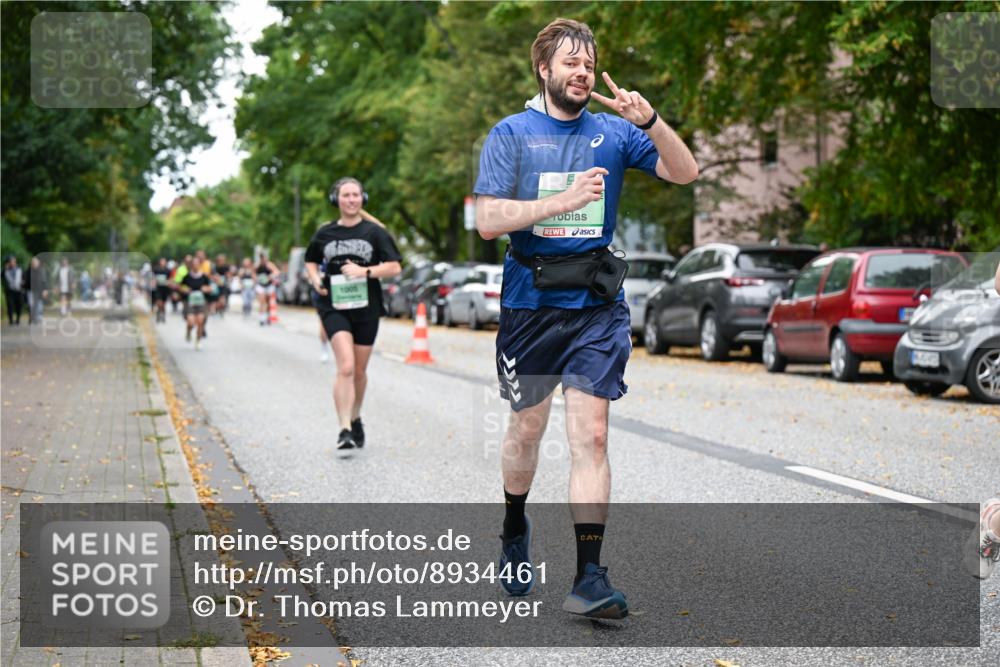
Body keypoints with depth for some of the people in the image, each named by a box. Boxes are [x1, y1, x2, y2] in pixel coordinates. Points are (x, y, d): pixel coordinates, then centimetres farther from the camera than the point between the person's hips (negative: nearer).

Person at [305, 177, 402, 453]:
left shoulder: (375, 232, 1)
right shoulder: (324, 233, 5)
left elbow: (394, 266, -2)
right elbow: (311, 261, 22)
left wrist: (365, 271, -15)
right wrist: (316, 280, 1)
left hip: (366, 308, 1)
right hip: (334, 308, -1)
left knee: (359, 371, 13)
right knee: (346, 367, -19)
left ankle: (355, 419, 37)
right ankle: (345, 430, -20)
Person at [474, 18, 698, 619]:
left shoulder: (613, 132, 6)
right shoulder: (511, 133, 0)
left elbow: (685, 173, 0)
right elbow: (488, 220, -11)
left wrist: (650, 121, -15)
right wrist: (565, 200, -20)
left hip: (598, 305, 1)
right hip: (531, 303, 0)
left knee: (591, 437, -8)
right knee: (527, 428, 14)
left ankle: (590, 579, -8)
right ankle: (515, 531, 41)